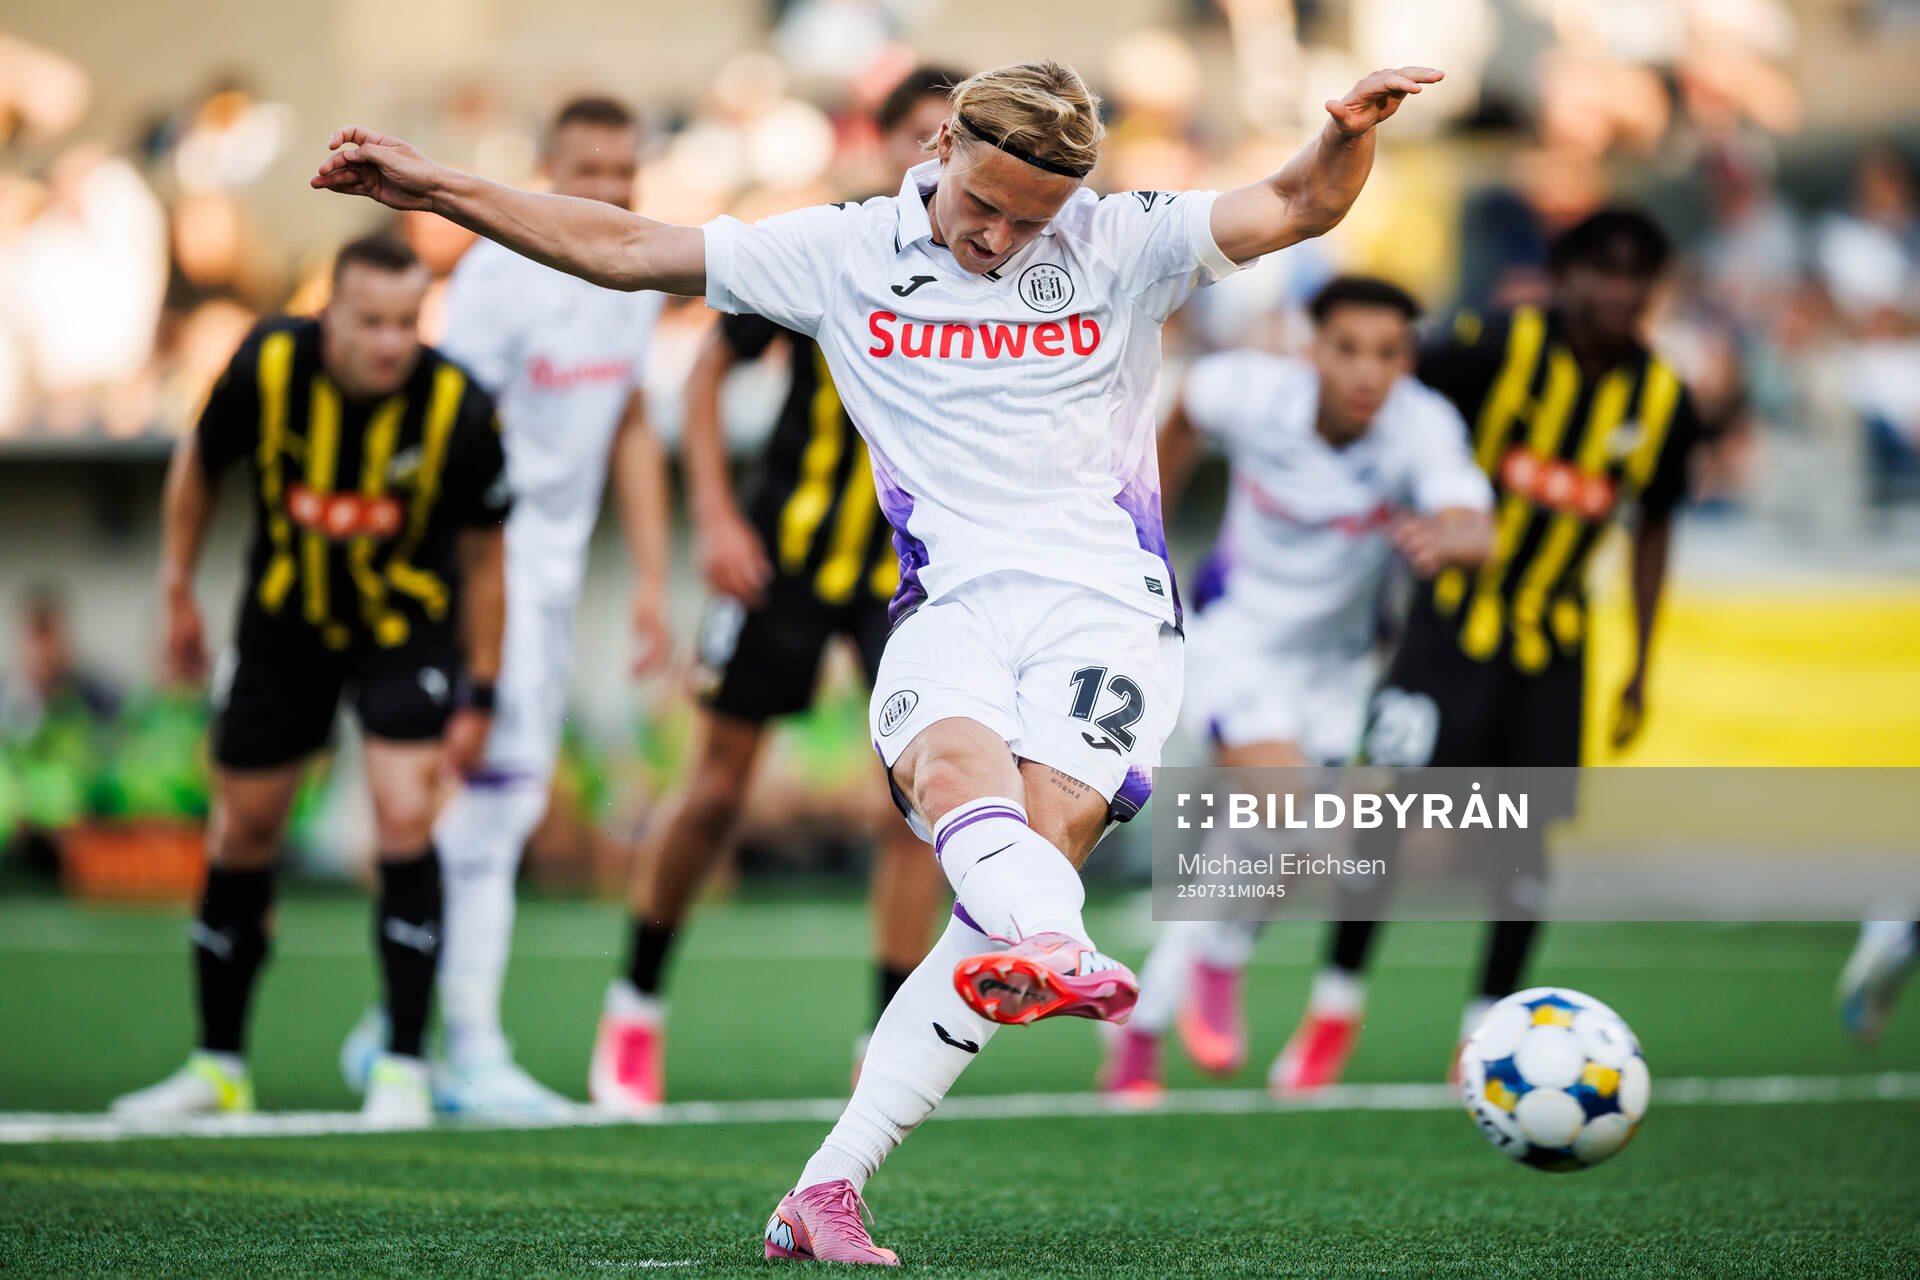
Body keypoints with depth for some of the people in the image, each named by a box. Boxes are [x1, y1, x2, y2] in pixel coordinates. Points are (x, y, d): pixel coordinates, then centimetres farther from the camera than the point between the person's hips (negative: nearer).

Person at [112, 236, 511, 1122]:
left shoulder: (459, 410, -24)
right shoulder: (267, 367, -22)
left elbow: (483, 556, -9)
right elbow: (199, 462, 0)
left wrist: (479, 696, -7)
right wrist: (177, 589, 3)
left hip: (407, 624, -2)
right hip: (285, 620, 2)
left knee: (405, 823, -19)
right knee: (243, 832, 7)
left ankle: (402, 1068, -9)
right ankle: (218, 1066, 22)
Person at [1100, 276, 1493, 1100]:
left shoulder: (1423, 426, -27)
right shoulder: (1249, 391, -23)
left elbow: (1476, 528, -46)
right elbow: (1185, 419, 2)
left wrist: (1442, 538, -70)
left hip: (1338, 657, 2)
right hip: (1238, 636, -2)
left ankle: (1141, 1032, 29)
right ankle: (1218, 966, 2)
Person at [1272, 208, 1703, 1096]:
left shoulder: (1660, 399, -3)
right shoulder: (1499, 347, -15)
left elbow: (1652, 528, 9)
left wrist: (1640, 672, 10)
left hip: (1553, 634, 4)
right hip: (1455, 613, -3)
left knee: (1527, 830, 1)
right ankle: (1336, 1006, 3)